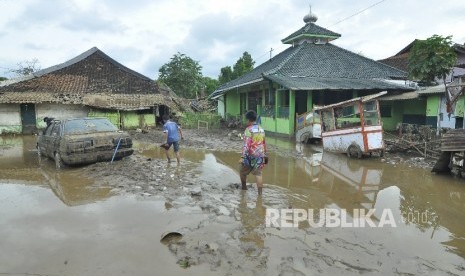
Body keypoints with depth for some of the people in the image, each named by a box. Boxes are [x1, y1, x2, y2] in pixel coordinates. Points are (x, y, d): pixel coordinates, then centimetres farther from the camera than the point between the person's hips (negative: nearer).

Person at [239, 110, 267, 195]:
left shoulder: (248, 130, -13)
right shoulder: (261, 129, 8)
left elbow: (246, 144, -21)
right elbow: (264, 143, 15)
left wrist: (243, 157, -23)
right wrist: (264, 154, 25)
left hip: (250, 155, -5)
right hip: (260, 155, 5)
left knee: (243, 172, 17)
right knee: (258, 173, 5)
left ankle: (244, 187, 32)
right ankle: (260, 193, -1)